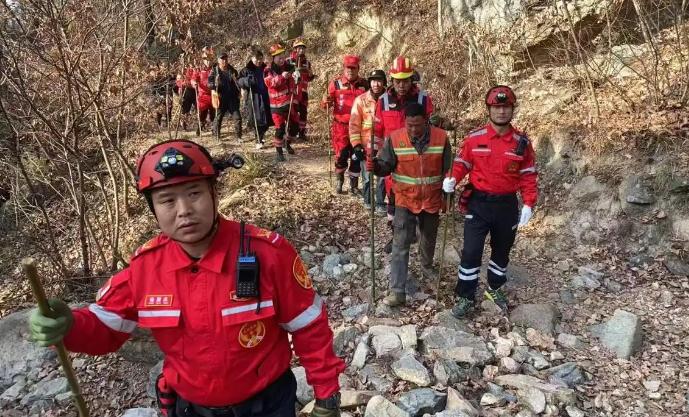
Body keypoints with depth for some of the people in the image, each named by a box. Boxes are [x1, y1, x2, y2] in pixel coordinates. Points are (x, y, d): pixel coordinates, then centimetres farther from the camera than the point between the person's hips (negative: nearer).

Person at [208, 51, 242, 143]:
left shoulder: (232, 70, 7)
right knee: (218, 117, 8)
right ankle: (216, 136, 23)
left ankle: (238, 137, 5)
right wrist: (214, 85, -24)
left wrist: (238, 92, -3)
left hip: (232, 97, 2)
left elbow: (237, 82, 15)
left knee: (237, 117, -4)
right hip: (220, 98, -2)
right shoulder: (214, 71, 0)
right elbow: (209, 82, -2)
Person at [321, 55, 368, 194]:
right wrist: (326, 102, -21)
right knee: (341, 156, -1)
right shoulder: (336, 83, -2)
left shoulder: (364, 84, 2)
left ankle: (354, 185, 23)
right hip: (340, 126, -2)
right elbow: (326, 104, 0)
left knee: (357, 158, 7)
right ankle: (339, 180, 26)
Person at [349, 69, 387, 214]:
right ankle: (367, 200, 29)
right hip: (366, 145, -1)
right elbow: (354, 124, -5)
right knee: (367, 176, 10)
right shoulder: (361, 100, -5)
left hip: (384, 145, 1)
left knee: (383, 175, 4)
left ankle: (380, 203, 17)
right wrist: (356, 144, -11)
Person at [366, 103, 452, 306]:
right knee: (400, 245, -5)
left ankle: (427, 265, 52)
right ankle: (397, 290, -1)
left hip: (432, 200, 2)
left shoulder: (441, 137, -9)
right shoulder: (395, 138, -12)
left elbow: (447, 170, 0)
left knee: (429, 239, 22)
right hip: (405, 200, -1)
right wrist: (375, 166, -29)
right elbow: (386, 165, -6)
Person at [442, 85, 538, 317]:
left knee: (502, 250, 18)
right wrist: (452, 179, -19)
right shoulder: (474, 138, -6)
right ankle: (465, 297, 12)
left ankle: (494, 288, 41)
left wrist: (528, 204, -5)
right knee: (471, 251, -4)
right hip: (478, 203, -2)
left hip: (507, 205, 3)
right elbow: (462, 162, 1)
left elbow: (528, 175, 3)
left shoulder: (521, 142, -2)